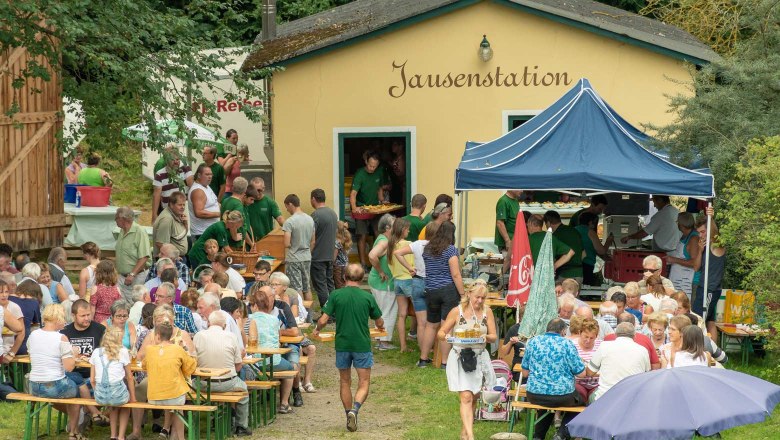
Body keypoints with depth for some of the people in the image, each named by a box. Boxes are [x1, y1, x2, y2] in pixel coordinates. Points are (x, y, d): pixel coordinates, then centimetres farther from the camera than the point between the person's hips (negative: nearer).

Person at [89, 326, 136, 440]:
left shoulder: (96, 352, 10)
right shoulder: (123, 352, 3)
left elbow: (92, 380, 11)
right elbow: (129, 377, 7)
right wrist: (133, 397, 17)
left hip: (100, 396, 3)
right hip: (118, 393, -3)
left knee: (115, 405, 35)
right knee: (126, 404, 32)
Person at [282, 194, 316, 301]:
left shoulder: (289, 222, -16)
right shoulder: (310, 219, 4)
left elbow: (287, 244, -20)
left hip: (293, 260, -6)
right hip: (307, 258, 6)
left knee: (296, 289, -1)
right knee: (307, 288, 14)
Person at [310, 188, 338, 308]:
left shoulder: (316, 215, -17)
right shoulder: (333, 213, 9)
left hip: (318, 257, -8)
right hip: (330, 255, 8)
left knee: (320, 286, -2)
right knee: (330, 283, 15)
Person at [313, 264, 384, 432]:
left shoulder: (335, 295, -5)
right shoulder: (367, 297, -3)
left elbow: (323, 320, -8)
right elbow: (379, 322, 9)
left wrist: (316, 330, 15)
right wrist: (380, 327, 33)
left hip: (342, 344, 1)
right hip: (362, 345, -1)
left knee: (345, 382, 17)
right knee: (364, 384, 3)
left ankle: (349, 415, 19)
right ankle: (355, 409, -22)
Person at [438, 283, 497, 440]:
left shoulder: (487, 312, 4)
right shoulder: (457, 312, -5)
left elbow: (493, 337, 3)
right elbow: (440, 333, -2)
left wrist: (486, 337, -19)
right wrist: (446, 337, -24)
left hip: (479, 358, 4)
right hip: (460, 356, -4)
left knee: (474, 398, 12)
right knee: (466, 397, -14)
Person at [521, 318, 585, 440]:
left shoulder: (532, 342, 3)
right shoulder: (567, 344, -7)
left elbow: (525, 372, 9)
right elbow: (581, 373, -6)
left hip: (534, 395, 4)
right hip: (562, 396, -4)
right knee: (580, 401, 27)